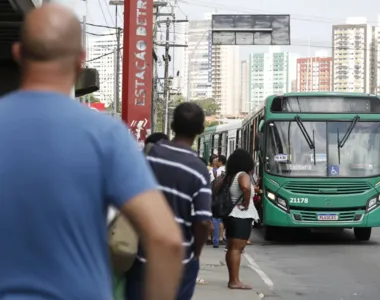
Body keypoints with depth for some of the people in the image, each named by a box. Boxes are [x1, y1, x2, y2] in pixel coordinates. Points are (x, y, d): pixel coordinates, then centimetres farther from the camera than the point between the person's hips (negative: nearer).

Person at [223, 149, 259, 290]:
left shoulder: (228, 177, 12)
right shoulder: (243, 175, -12)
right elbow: (246, 187, -32)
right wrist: (246, 203, -18)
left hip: (231, 215, 9)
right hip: (241, 217, -9)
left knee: (231, 248, 13)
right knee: (237, 248, -10)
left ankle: (232, 279, 18)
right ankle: (235, 281, -12)